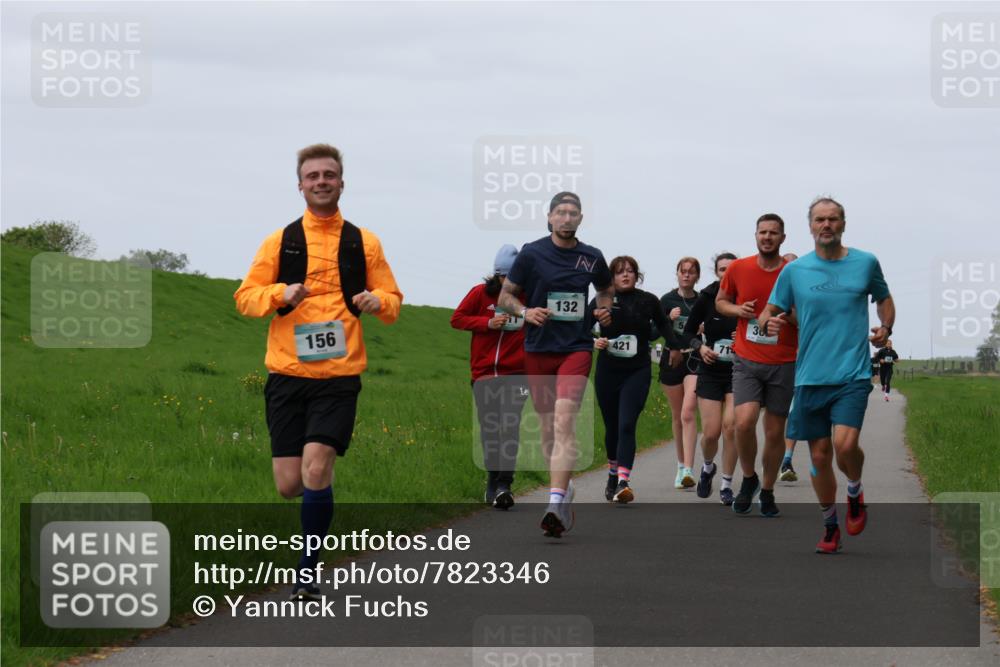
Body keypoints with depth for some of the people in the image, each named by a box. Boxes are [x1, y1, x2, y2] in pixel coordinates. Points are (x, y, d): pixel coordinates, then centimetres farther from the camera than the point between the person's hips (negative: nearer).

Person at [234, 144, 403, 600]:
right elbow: (245, 297, 6)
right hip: (287, 374, 1)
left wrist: (376, 301, -10)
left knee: (316, 469, -18)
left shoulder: (364, 243, 9)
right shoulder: (280, 242, 9)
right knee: (289, 485, -1)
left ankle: (308, 572, -5)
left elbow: (392, 301, 14)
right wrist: (281, 293, -14)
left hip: (339, 376, -1)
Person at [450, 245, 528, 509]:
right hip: (484, 373, 2)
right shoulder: (481, 293, 1)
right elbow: (457, 318, 5)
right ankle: (493, 483, 19)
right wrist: (488, 323, -7)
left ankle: (503, 486, -17)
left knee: (510, 427, -14)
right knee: (489, 429, 5)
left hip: (515, 373, -2)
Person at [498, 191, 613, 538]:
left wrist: (603, 311, 5)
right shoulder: (531, 253, 0)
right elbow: (505, 295, 7)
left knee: (564, 420, -18)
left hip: (576, 348, -1)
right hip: (538, 350, 1)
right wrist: (525, 312, -13)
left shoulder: (592, 258, 6)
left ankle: (556, 502, -27)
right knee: (547, 426, 9)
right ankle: (564, 488, 29)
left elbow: (605, 290, 26)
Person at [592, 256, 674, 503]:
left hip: (637, 372, -2)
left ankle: (623, 482, -23)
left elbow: (662, 325, 18)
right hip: (607, 371, 2)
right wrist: (594, 341, -16)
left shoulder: (648, 301, 1)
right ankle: (613, 475, 34)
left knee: (627, 425, -16)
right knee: (612, 427, 13)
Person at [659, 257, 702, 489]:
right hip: (672, 360, 2)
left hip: (695, 360, -2)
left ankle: (688, 470, -23)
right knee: (677, 416, 12)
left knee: (688, 413, -16)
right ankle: (682, 466, 26)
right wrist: (669, 319, -15)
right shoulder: (667, 300, 3)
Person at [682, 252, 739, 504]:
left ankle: (727, 485, 3)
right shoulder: (707, 298, -3)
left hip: (738, 372, -1)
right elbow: (688, 331, 7)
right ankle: (707, 467, 31)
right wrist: (700, 347, -12)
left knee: (730, 425, -12)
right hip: (710, 372, 1)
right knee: (711, 431, -3)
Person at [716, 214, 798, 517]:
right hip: (747, 361, 0)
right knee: (744, 421, -19)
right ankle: (748, 479, 6)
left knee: (775, 432, 6)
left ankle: (767, 493, 23)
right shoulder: (738, 269, 1)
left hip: (783, 363, 0)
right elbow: (720, 301, 16)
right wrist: (737, 310, -5)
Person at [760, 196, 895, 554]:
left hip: (852, 373, -2)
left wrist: (885, 327, 1)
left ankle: (855, 492, 11)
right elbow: (770, 311, 11)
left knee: (845, 444, -21)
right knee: (820, 455, 6)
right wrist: (769, 322, -13)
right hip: (810, 376, 2)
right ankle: (830, 527, 24)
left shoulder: (866, 263, 5)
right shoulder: (794, 270, 5)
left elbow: (884, 298, 21)